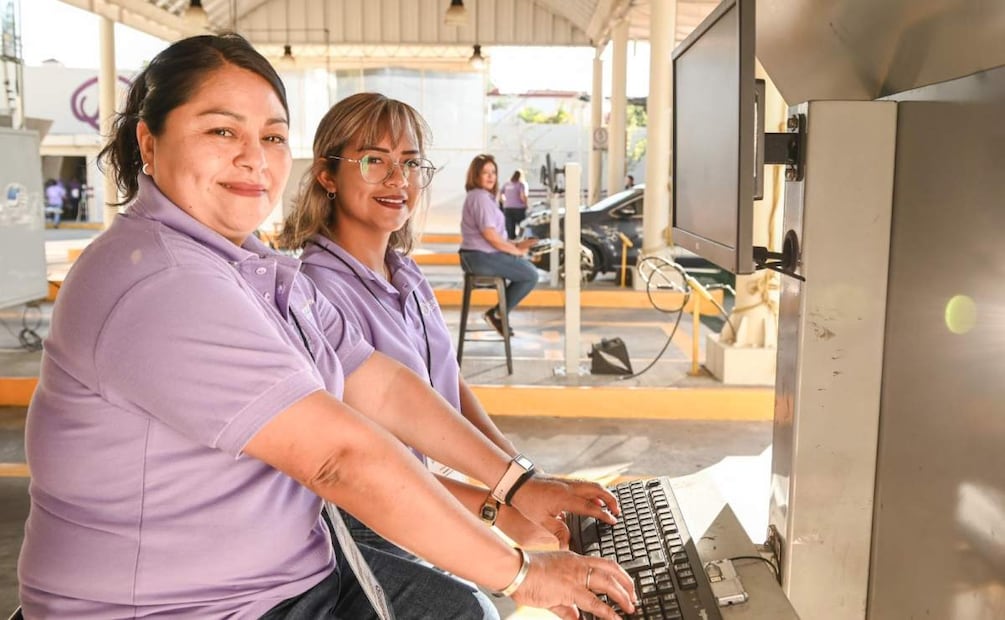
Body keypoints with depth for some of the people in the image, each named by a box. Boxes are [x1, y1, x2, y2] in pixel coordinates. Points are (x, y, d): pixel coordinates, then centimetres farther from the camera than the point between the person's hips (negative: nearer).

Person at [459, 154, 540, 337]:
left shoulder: (484, 196, 18)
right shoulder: (481, 197, -16)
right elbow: (490, 235, -22)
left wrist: (516, 244, 8)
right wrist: (516, 250, -10)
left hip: (479, 255, 10)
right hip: (482, 257, -10)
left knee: (527, 268, 20)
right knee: (531, 276, -6)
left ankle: (500, 312, 15)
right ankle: (496, 314, 1)